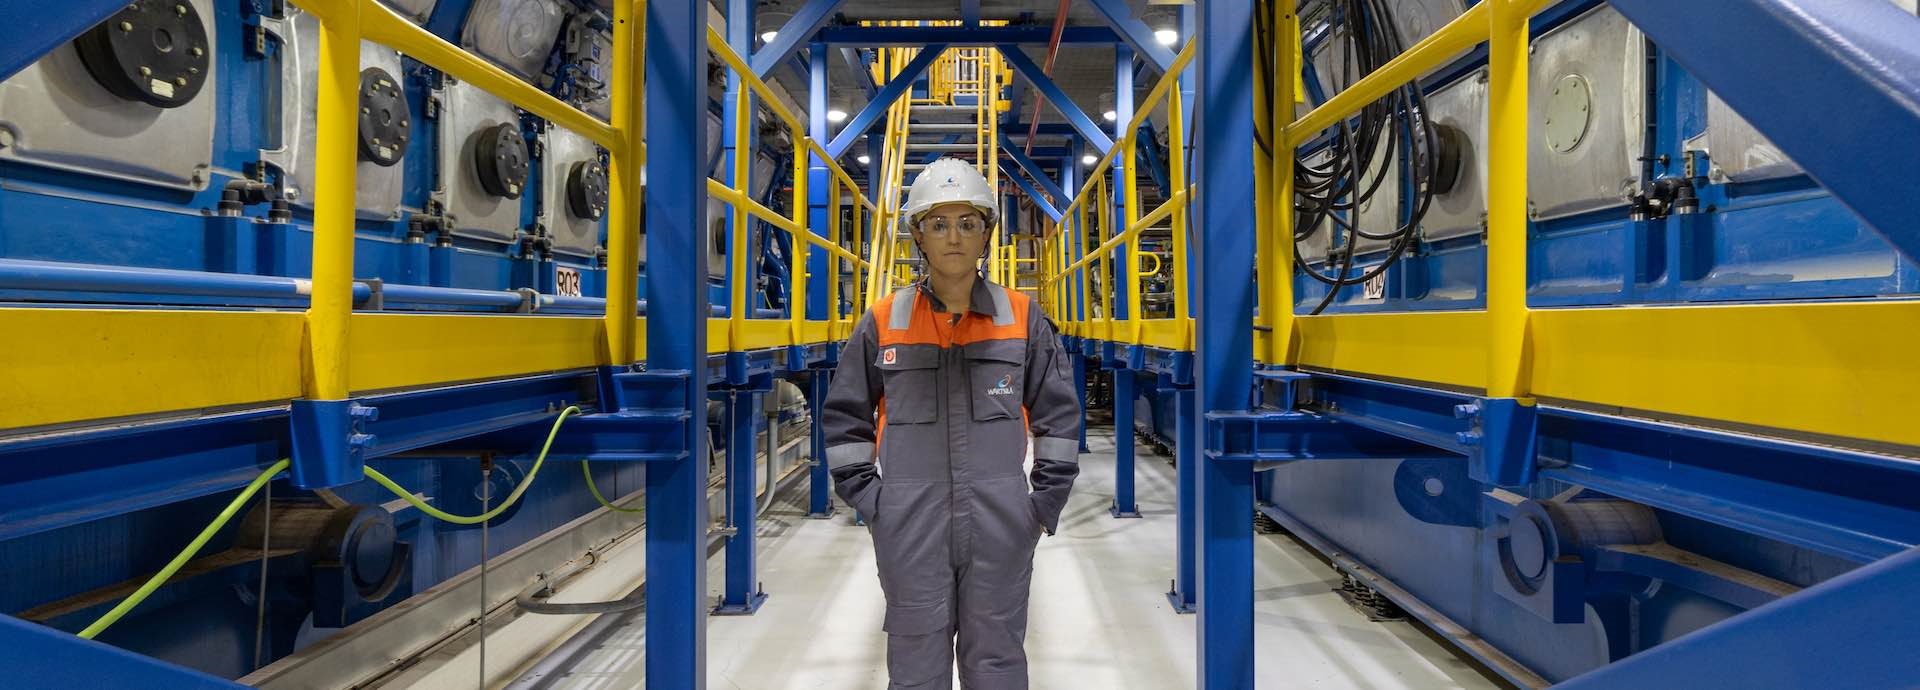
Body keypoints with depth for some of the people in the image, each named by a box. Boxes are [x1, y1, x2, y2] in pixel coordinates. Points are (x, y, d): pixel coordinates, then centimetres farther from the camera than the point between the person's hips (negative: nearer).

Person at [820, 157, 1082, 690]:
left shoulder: (1023, 318, 1)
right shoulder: (884, 322, 0)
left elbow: (1059, 416, 6)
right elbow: (844, 418, 7)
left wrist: (1047, 502, 3)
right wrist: (868, 500, 2)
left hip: (1001, 526, 0)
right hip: (909, 526, 0)